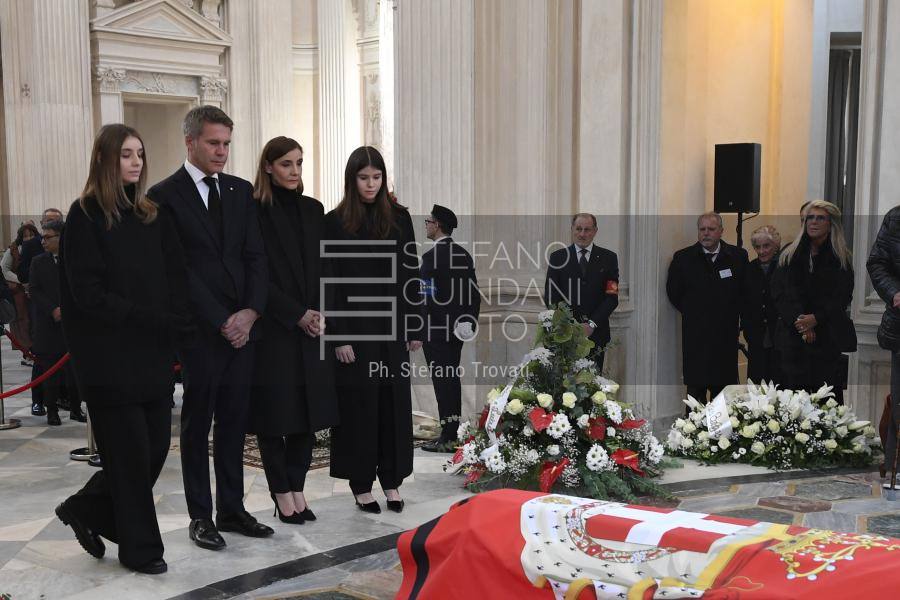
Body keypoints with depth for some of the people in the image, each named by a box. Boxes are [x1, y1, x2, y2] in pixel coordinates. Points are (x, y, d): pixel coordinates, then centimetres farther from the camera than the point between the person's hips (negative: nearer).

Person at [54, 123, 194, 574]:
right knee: (131, 452, 1)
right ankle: (140, 547, 17)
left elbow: (176, 277, 6)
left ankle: (88, 511, 28)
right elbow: (87, 292, -13)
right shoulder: (85, 215, -6)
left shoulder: (152, 215, 11)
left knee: (156, 447, 7)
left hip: (154, 353, 6)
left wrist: (177, 324, -12)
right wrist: (151, 320, -18)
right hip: (109, 356, -6)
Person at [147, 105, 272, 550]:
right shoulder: (166, 195, -5)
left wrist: (251, 311, -6)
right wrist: (221, 321, -12)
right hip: (200, 329, -5)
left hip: (242, 325, 5)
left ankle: (232, 510, 22)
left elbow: (255, 255, 8)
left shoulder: (241, 191, 11)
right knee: (197, 424, 6)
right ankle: (201, 516, 17)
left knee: (234, 422, 11)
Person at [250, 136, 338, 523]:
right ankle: (282, 492, 14)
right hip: (273, 329, -5)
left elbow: (323, 269, 12)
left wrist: (321, 314, -2)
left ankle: (296, 488, 16)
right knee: (275, 411, 2)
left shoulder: (313, 210, 11)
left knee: (308, 410, 6)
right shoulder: (255, 211, -5)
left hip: (312, 331, 5)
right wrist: (297, 315, -12)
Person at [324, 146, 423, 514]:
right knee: (359, 403, 3)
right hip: (355, 328, -2)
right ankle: (361, 484, 14)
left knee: (394, 401, 6)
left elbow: (411, 274, 7)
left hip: (393, 325, 3)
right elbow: (330, 283, -4)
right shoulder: (336, 222, -2)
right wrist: (338, 336, -10)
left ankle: (391, 480, 18)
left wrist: (415, 328, 3)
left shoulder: (398, 217, 6)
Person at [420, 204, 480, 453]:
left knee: (441, 379, -5)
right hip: (457, 327, 8)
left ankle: (446, 439, -3)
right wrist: (471, 321, 16)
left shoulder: (432, 256, -13)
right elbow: (474, 294, 13)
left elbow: (428, 296, -16)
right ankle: (452, 434, 19)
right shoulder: (464, 254, 11)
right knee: (452, 377, 13)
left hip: (436, 329, -8)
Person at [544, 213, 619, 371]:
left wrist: (592, 324, -9)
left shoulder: (608, 258, 7)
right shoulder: (557, 257, 7)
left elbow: (612, 297, 1)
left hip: (596, 333, 0)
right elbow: (550, 296, 3)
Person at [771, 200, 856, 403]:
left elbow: (841, 297, -1)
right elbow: (779, 293, 2)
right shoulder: (789, 254, 10)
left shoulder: (841, 258, 6)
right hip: (793, 337, 1)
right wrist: (798, 321, -11)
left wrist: (815, 318, -14)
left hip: (829, 340, -1)